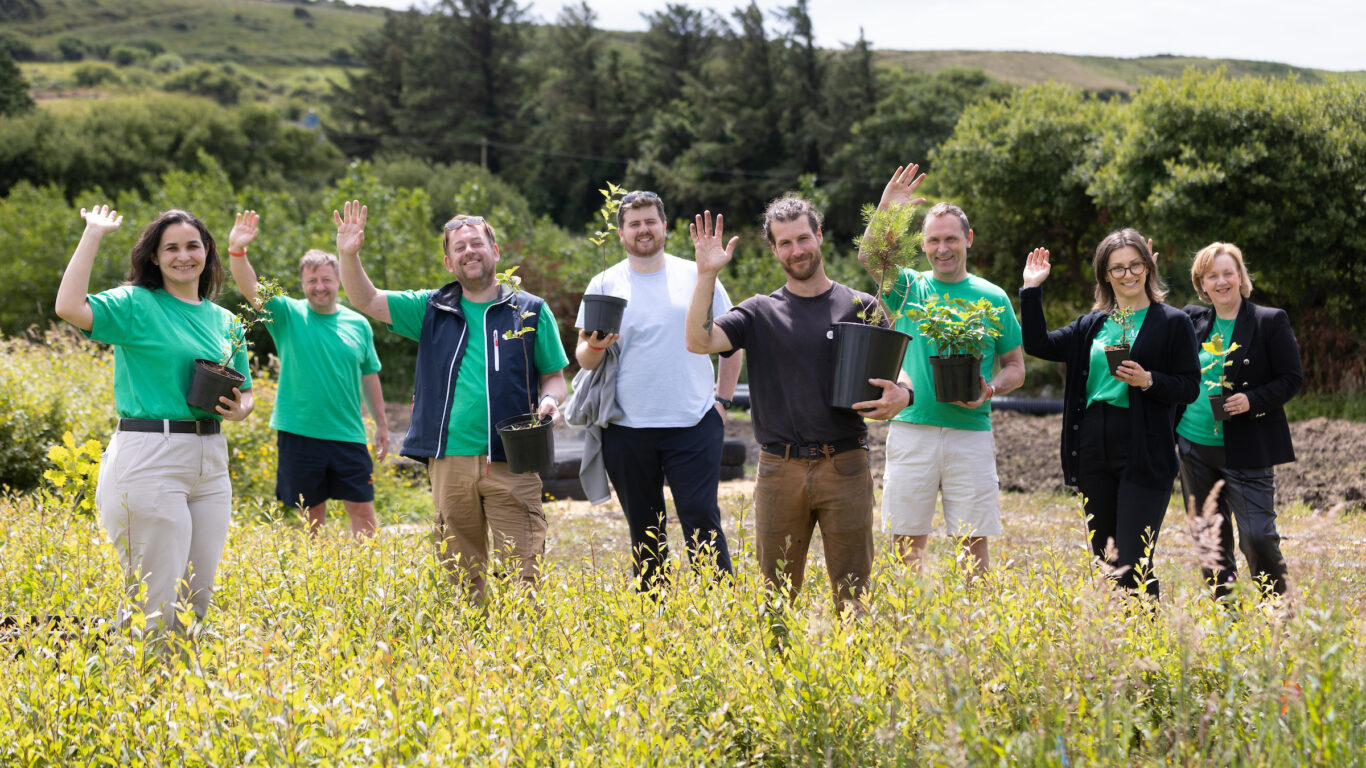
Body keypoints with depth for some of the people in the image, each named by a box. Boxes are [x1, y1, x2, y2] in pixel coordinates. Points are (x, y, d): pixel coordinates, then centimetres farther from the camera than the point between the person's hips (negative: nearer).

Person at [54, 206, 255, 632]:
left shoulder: (223, 320, 15)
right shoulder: (136, 305, -2)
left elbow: (245, 394, 24)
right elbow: (69, 308, -20)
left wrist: (238, 410, -1)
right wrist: (93, 234, -13)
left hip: (210, 461, 6)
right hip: (149, 458, -6)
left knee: (198, 597, 10)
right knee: (156, 605, -6)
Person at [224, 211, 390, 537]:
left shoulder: (358, 324, 6)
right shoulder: (288, 315, 0)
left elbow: (369, 376, 15)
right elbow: (251, 289, -15)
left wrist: (382, 424, 15)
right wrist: (237, 251, -33)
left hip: (348, 436, 1)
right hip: (299, 434, -1)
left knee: (363, 510, 2)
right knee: (312, 513, 7)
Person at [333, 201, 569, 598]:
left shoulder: (531, 311, 8)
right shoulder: (432, 310, 13)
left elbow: (554, 376, 12)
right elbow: (365, 300, 12)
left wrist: (549, 401, -10)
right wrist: (348, 254, -4)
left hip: (511, 462, -2)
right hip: (450, 459, 2)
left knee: (521, 574, -9)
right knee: (460, 576, 7)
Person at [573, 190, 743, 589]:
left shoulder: (697, 276, 6)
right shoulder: (604, 284, 6)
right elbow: (583, 357, 5)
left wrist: (723, 399, 4)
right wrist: (595, 347, -17)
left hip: (693, 423, -1)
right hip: (628, 429, 1)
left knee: (702, 523, -7)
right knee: (645, 534, 8)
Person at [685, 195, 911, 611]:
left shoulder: (861, 307, 6)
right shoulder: (760, 313, 7)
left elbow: (896, 374, 10)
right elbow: (698, 341, -7)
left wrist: (901, 395, -14)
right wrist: (706, 274, -13)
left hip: (845, 467, -1)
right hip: (780, 468, 1)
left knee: (854, 593, 2)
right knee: (776, 594, 7)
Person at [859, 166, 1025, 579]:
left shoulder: (992, 298, 9)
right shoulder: (909, 288, 8)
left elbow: (1016, 367, 13)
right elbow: (869, 257, -10)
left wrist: (990, 390, -8)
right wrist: (886, 208, -25)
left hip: (971, 433, 0)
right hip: (912, 429, 0)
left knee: (973, 543, 1)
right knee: (907, 541, 2)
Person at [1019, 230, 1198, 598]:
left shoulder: (1173, 323, 1)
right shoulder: (1093, 325, 15)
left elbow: (1190, 387, -2)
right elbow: (1037, 344, 11)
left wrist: (1148, 381, -18)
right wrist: (1031, 289, 6)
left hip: (1144, 455, -5)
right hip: (1095, 453, 5)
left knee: (1132, 566, -13)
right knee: (1105, 564, 10)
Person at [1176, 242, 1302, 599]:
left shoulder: (1271, 321, -3)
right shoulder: (1191, 319, 9)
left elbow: (1292, 379, -2)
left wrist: (1252, 400, -19)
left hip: (1246, 451, -5)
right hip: (1195, 447, 5)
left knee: (1257, 536, -9)